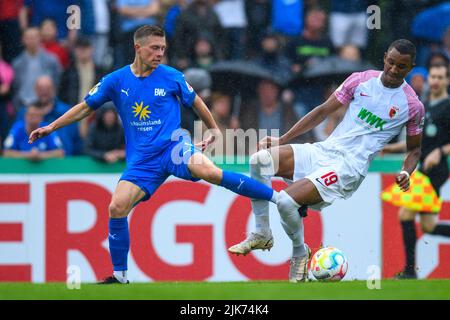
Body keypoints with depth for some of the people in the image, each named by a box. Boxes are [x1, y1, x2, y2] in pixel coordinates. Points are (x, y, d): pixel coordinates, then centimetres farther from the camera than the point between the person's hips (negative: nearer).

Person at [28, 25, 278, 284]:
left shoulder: (171, 77, -1)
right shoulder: (116, 81, 3)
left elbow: (196, 102, 17)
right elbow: (86, 107, 15)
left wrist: (214, 129, 26)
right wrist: (51, 127, 12)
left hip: (173, 145, -3)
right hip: (142, 160, 3)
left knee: (209, 171, -32)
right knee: (117, 208, -13)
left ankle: (278, 197, -28)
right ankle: (120, 275, 3)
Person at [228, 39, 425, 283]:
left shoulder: (412, 106, -1)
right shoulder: (360, 81, 8)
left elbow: (414, 150, 12)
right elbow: (323, 111, 12)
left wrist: (406, 173, -11)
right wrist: (282, 140, 6)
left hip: (349, 168, -5)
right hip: (324, 150, 5)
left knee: (286, 201, -25)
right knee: (259, 160, -17)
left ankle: (300, 253, 4)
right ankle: (262, 234, -5)